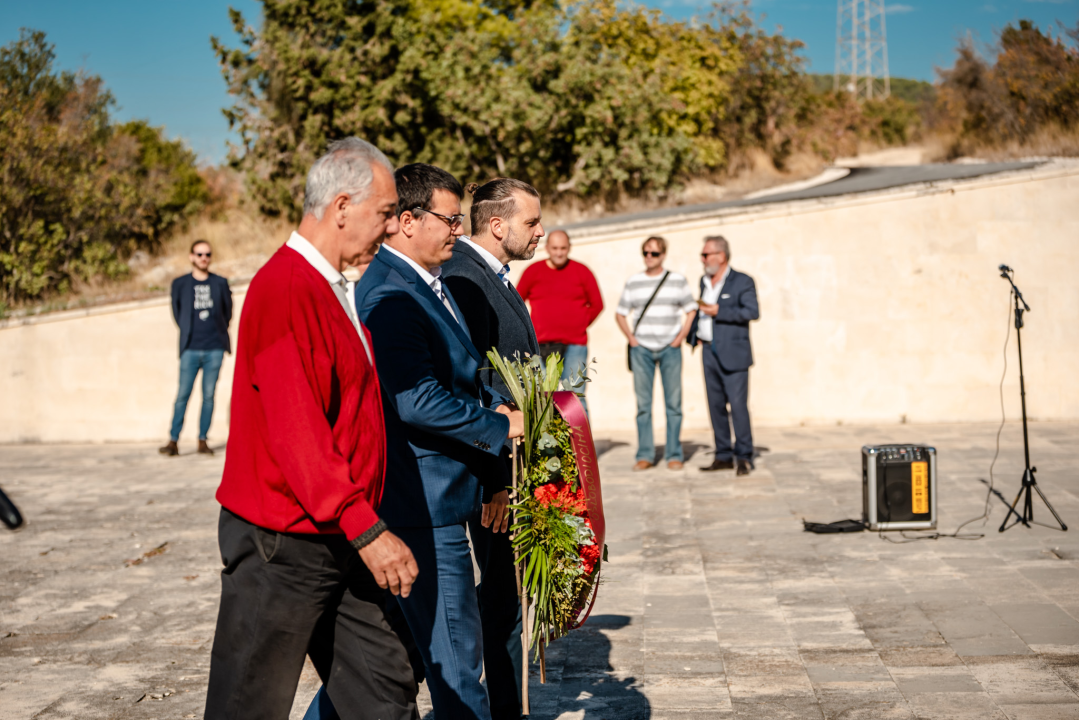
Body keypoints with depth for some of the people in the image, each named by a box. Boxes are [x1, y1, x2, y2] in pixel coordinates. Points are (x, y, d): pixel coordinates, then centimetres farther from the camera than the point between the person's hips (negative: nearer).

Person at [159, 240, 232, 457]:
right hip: (190, 349, -1)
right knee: (183, 395, -4)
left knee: (209, 396, 1)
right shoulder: (180, 283, 5)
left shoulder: (220, 283, 7)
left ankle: (203, 440, 8)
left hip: (215, 349, 1)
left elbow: (228, 311, 16)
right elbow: (176, 312, 14)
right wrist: (189, 331, 11)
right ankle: (173, 441, 0)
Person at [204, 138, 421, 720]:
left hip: (337, 541, 10)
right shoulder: (285, 288, -18)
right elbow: (295, 431, -24)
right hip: (281, 545, -10)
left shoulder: (327, 290, 15)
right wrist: (365, 529, -25)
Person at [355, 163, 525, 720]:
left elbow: (463, 379, 18)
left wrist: (492, 476, 10)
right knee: (456, 655, 0)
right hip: (422, 506, -10)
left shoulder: (430, 286, 15)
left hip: (427, 501, 10)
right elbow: (416, 402, -27)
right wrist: (501, 426, -16)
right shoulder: (390, 295, -18)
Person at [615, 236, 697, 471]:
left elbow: (691, 310, 8)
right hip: (641, 349, 1)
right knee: (643, 404, 1)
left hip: (670, 348, -1)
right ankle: (645, 455, 7)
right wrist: (630, 338, 2)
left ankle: (674, 454, 6)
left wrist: (681, 337, -2)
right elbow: (620, 313, 14)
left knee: (673, 403, -1)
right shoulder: (633, 283, 7)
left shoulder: (677, 280, 5)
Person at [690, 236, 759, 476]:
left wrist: (719, 312, -18)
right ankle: (723, 456, 14)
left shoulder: (742, 282, -4)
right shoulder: (704, 282, 16)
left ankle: (744, 457, 1)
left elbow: (753, 312, -14)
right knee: (715, 405, 7)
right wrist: (696, 334, 7)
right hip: (709, 352, 7)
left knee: (738, 405, -7)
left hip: (732, 354, -6)